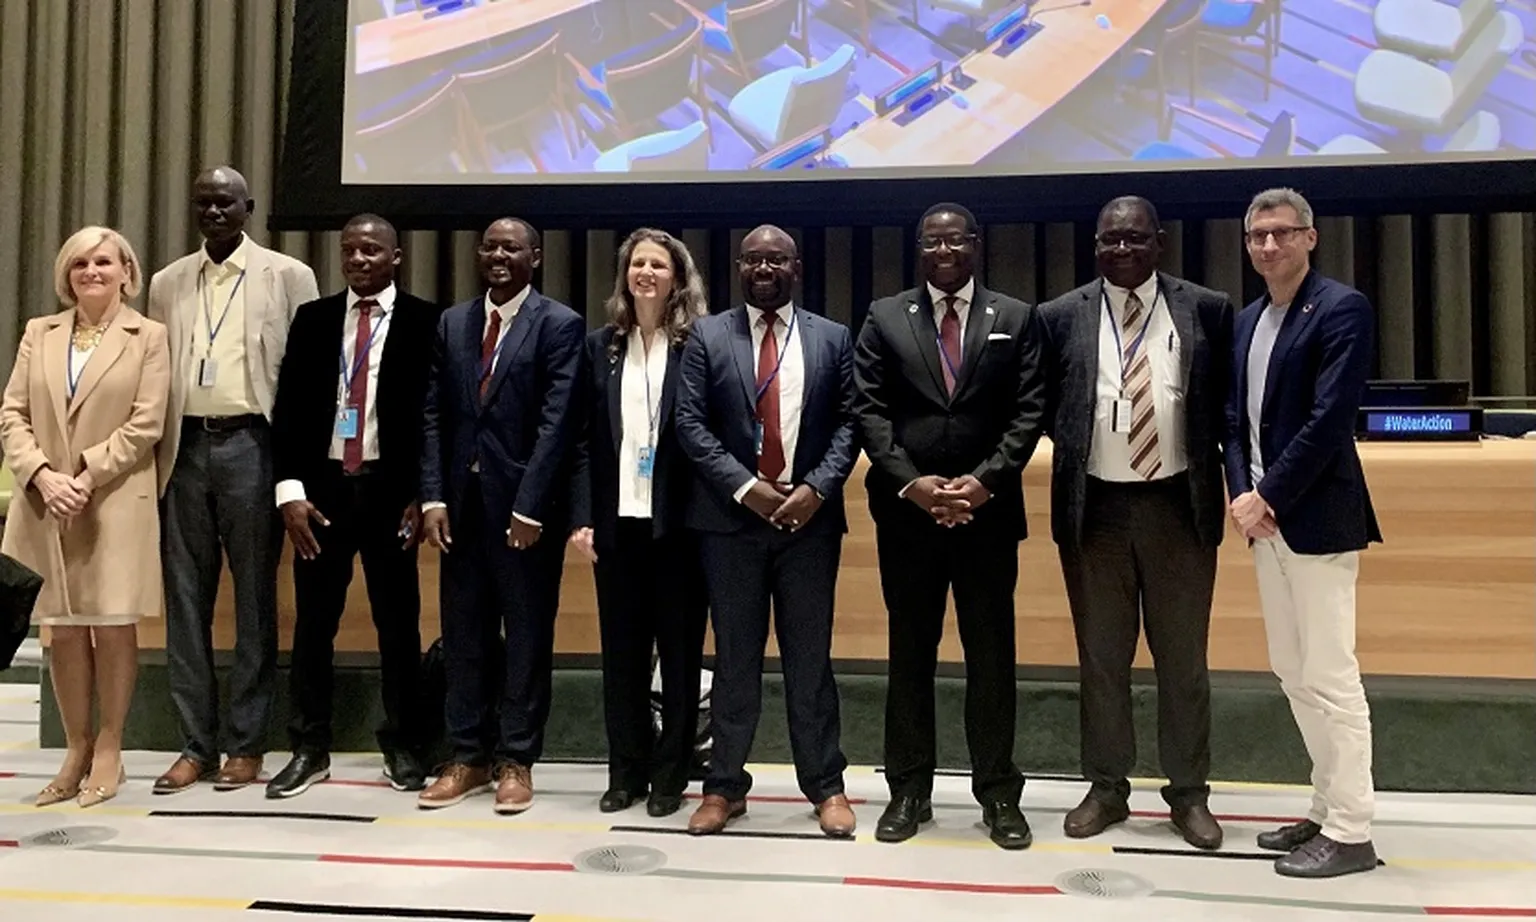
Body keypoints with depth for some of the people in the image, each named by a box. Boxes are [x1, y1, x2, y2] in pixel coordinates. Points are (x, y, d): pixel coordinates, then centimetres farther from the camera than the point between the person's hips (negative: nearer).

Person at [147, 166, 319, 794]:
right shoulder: (168, 283, 15)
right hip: (185, 448, 4)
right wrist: (155, 455, 5)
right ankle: (196, 743, 15)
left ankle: (247, 744, 12)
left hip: (252, 445, -4)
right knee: (185, 599, 6)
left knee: (255, 599, 3)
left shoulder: (287, 276, 3)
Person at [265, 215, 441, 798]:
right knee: (313, 622, 7)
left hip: (390, 490, -2)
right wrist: (290, 489, -4)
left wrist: (423, 494, -7)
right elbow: (288, 407, 5)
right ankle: (310, 748, 18)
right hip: (322, 487, 3)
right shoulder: (313, 318, 9)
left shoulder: (425, 321, 0)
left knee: (398, 623, 6)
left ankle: (402, 746, 18)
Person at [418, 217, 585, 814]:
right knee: (463, 635, 10)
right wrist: (433, 497, -1)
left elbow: (556, 422, -10)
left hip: (525, 504, -4)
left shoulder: (560, 324, -3)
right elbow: (433, 416, 9)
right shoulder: (452, 322, 12)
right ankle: (468, 757, 22)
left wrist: (529, 507, -15)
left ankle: (516, 760, 17)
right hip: (462, 501, 5)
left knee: (527, 636, 6)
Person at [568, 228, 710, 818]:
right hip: (617, 520, 3)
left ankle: (670, 775, 19)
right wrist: (582, 517, -1)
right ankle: (626, 771, 22)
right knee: (621, 650, 10)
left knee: (680, 650, 7)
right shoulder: (601, 345, 8)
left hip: (679, 521, -3)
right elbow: (585, 439, 6)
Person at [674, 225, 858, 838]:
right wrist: (744, 487, -12)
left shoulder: (832, 338, 8)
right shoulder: (707, 335, 5)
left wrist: (816, 489, -12)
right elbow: (690, 423, -2)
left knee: (810, 655, 7)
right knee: (734, 657, 7)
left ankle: (825, 784, 17)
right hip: (730, 518, 0)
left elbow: (848, 423, 3)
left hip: (809, 517, 0)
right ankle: (725, 785, 17)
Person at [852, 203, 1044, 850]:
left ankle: (999, 793, 16)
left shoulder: (1015, 318, 7)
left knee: (991, 653, 5)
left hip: (988, 509, 0)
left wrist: (985, 480, -12)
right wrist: (910, 482, -12)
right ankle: (909, 789, 18)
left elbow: (1029, 411, 0)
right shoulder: (884, 317, 7)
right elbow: (870, 411, 0)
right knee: (910, 651, 8)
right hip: (906, 510, 1)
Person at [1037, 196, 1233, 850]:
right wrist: (1078, 445, -1)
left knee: (1183, 657, 8)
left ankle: (1188, 792, 22)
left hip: (1178, 503, 0)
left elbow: (1228, 401, 6)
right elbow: (1045, 405, 10)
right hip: (1094, 506, 1)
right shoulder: (1060, 317, 4)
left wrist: (1225, 479, -1)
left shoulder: (1207, 311, 3)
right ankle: (1106, 787, 23)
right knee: (1100, 656, 9)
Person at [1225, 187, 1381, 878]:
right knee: (1293, 674, 14)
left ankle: (1351, 833, 7)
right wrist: (1241, 494, -2)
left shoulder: (1342, 308, -9)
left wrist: (1268, 499, -14)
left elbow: (1330, 419, -17)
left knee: (1330, 677, -4)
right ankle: (1327, 808, 26)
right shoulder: (1246, 321, 15)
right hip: (1265, 518, 8)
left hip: (1317, 518, -8)